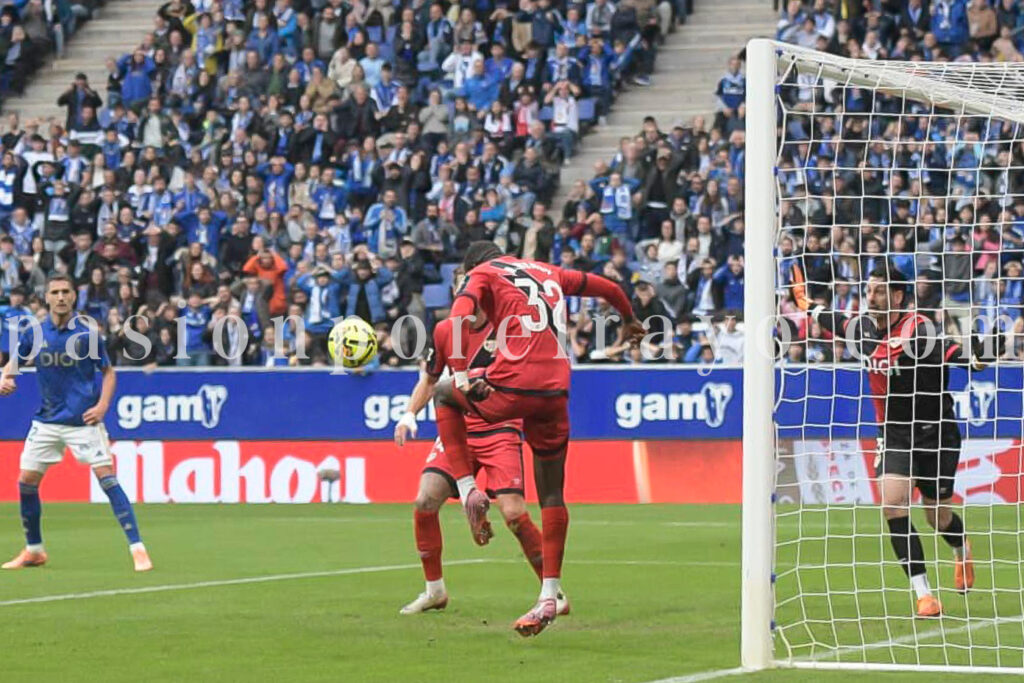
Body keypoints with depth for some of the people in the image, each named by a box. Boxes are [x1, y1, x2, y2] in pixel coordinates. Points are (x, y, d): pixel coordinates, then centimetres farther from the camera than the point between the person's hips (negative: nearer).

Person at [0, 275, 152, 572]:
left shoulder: (88, 332, -7)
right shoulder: (35, 333, 0)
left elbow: (108, 372, 2)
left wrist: (102, 405, -12)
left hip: (84, 420, -4)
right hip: (47, 421, 4)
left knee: (107, 478, -14)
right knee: (26, 481, 3)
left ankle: (138, 550, -13)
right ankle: (34, 550, 23)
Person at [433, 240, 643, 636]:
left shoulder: (482, 274, 9)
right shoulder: (549, 273, 25)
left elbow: (459, 317, -11)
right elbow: (607, 288, 37)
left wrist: (459, 372, -19)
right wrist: (629, 319, 56)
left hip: (512, 386, -5)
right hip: (556, 392, 5)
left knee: (445, 396, 25)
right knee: (552, 494, 11)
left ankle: (468, 491, 12)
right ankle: (550, 596, 6)